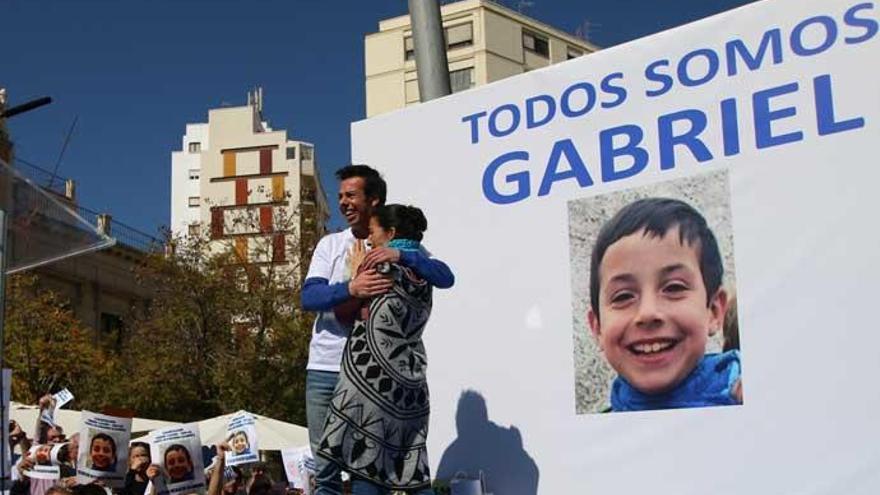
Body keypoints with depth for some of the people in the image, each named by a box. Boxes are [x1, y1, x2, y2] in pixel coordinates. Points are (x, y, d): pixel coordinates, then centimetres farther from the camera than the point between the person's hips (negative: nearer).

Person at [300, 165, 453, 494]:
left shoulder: (400, 246, 4)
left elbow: (445, 278, -9)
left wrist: (401, 256, -22)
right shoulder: (330, 244, 8)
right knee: (325, 467, 6)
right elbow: (309, 297, -5)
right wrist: (350, 289, -23)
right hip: (325, 368, 2)